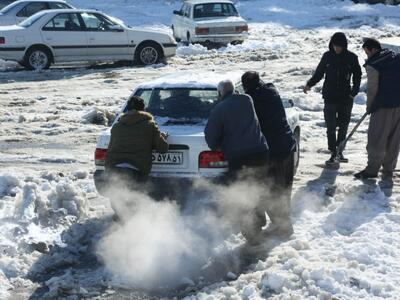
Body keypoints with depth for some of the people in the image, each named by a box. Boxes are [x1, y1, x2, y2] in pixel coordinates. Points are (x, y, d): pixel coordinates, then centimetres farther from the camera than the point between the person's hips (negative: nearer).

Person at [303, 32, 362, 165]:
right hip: (330, 97, 0)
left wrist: (354, 92, -5)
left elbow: (357, 76, 6)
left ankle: (340, 151, 23)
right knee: (331, 127, -3)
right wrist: (309, 84, -7)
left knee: (343, 126, 9)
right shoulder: (327, 56, 1)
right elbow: (319, 73, 7)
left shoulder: (352, 58, -1)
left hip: (346, 98, 0)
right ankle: (333, 153, 3)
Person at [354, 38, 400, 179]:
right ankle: (388, 170, 17)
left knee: (376, 139, 1)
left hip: (384, 106, -7)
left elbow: (372, 89, -10)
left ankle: (372, 169, 3)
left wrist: (369, 106, 4)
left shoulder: (373, 65, -12)